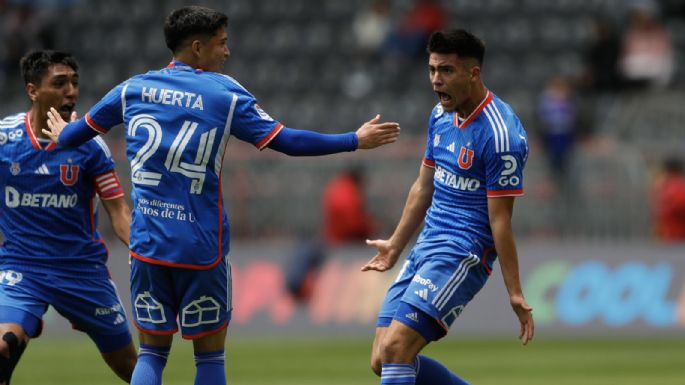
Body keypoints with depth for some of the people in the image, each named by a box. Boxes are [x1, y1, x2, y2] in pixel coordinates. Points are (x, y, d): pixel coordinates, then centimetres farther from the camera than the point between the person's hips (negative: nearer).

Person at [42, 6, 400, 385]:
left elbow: (83, 130, 21)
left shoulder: (133, 88, 6)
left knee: (152, 353, 10)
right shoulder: (225, 93, -4)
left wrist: (60, 136, 45)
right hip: (202, 248, -3)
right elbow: (285, 141, -6)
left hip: (147, 243, 3)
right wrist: (356, 140, 2)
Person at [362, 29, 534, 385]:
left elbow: (500, 220, -16)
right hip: (426, 248, 9)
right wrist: (396, 246, 29)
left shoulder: (499, 134, -16)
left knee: (395, 348, -22)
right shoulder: (441, 116, 9)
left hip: (463, 253, -9)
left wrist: (515, 294, -15)